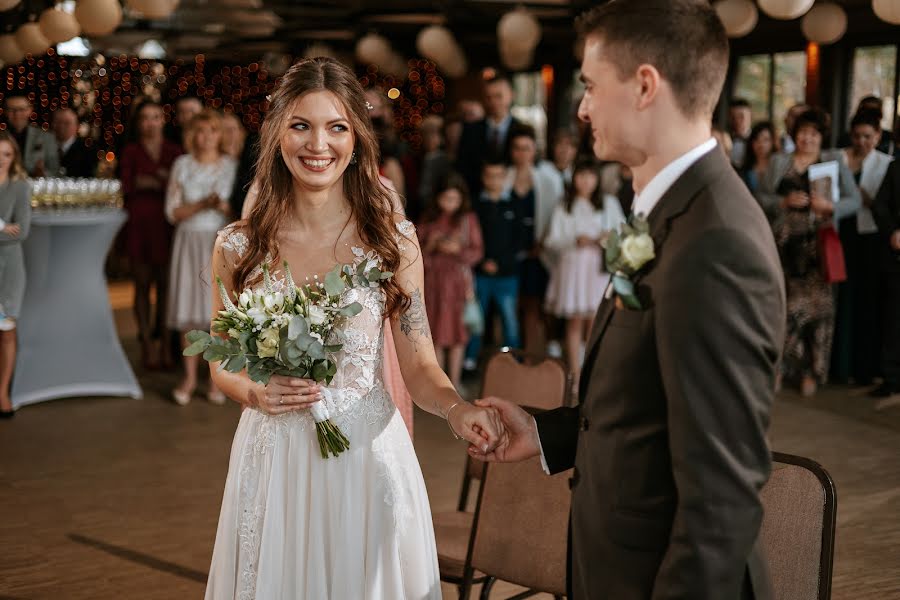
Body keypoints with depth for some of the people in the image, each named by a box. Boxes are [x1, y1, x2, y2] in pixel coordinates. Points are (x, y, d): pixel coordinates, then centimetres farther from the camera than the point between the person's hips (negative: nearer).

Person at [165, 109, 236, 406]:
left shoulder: (232, 166, 5)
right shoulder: (182, 165, 6)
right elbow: (173, 212, 1)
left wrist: (224, 206, -15)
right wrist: (202, 205, -13)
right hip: (190, 241, 1)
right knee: (189, 310, 1)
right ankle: (189, 378, 11)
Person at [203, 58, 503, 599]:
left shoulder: (394, 240, -5)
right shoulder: (238, 247, -2)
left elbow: (420, 364, -5)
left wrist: (457, 410, -25)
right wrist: (254, 393, -12)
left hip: (369, 453, -1)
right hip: (274, 458, 1)